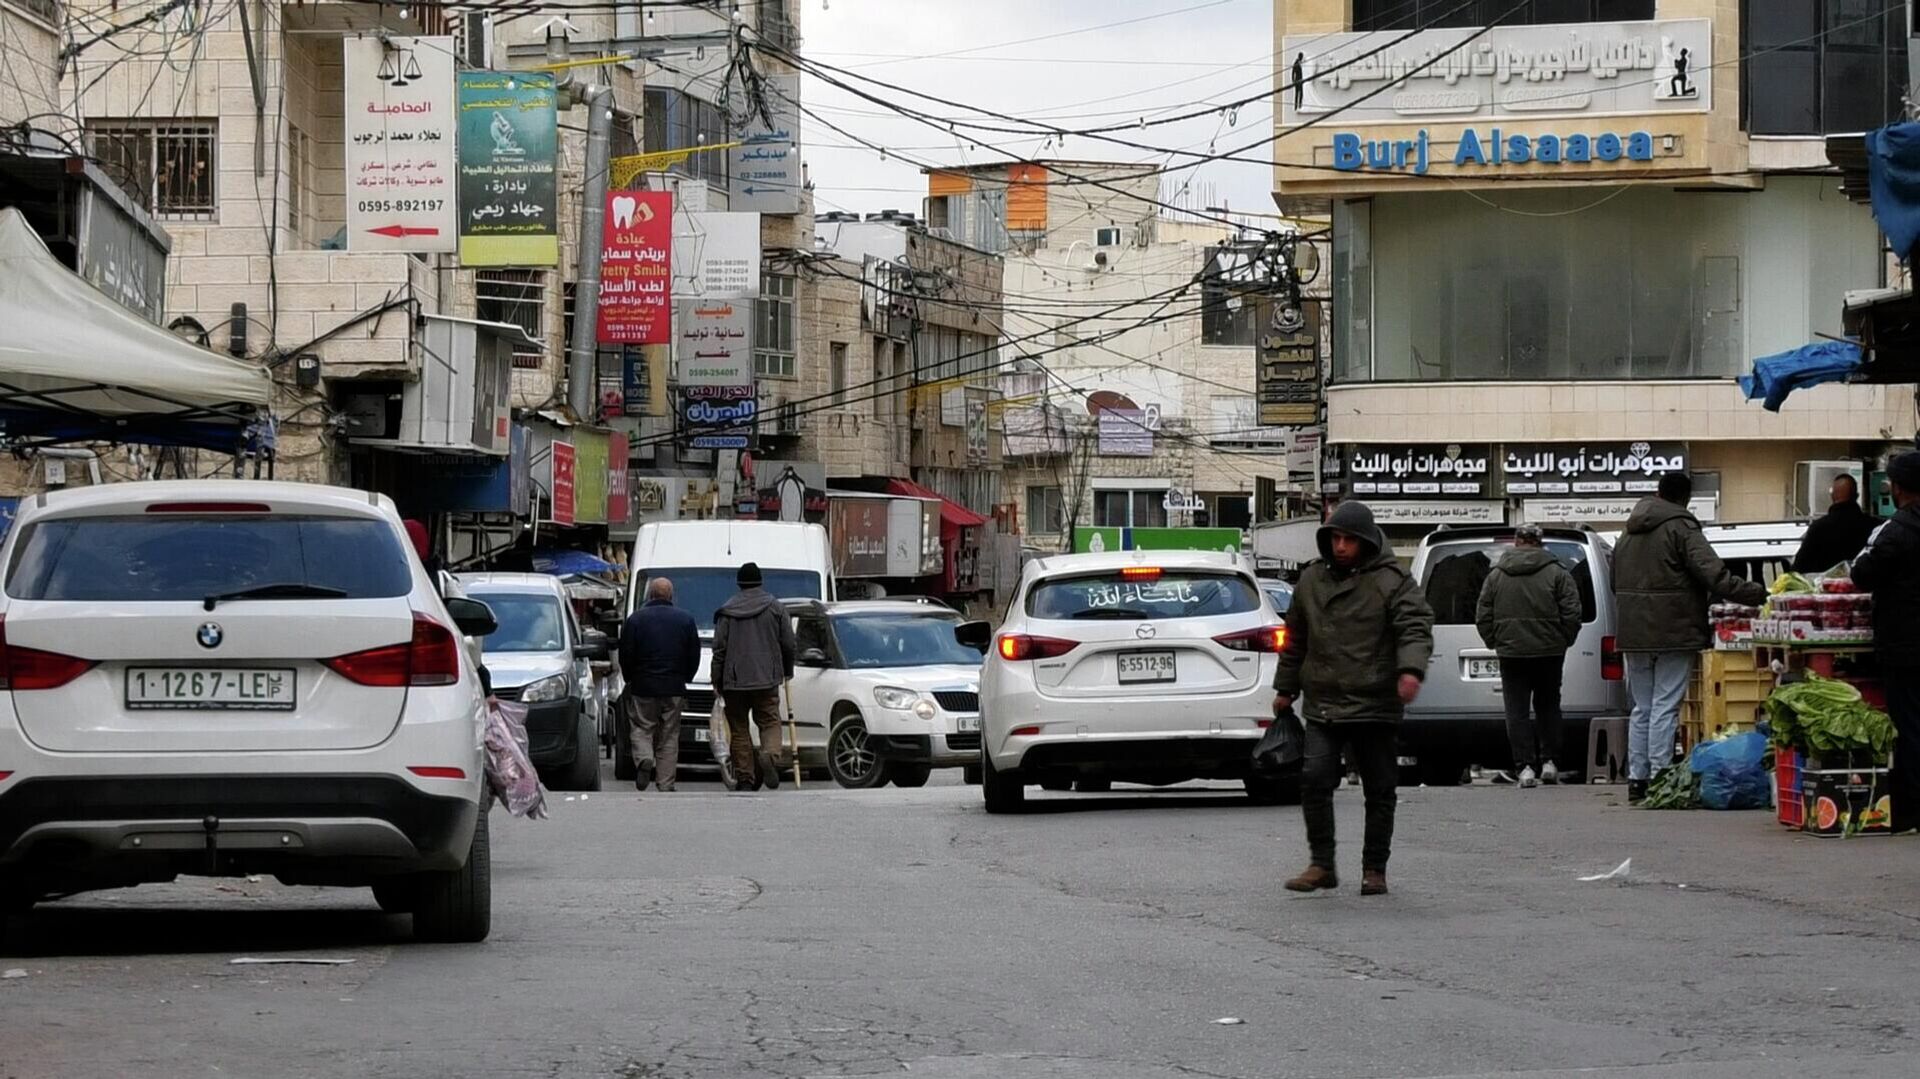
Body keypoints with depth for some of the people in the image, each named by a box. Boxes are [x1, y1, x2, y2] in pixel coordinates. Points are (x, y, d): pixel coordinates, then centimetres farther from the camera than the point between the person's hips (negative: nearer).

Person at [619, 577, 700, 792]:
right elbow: (694, 656, 7)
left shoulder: (635, 619, -3)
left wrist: (630, 678, 14)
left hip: (643, 687, -2)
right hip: (674, 689, 2)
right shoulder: (686, 620, 4)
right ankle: (665, 784, 2)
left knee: (640, 729, 8)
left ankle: (644, 759, -21)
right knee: (669, 737, 5)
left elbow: (626, 654, -2)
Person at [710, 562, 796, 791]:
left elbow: (719, 647, 0)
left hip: (735, 680, 0)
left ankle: (744, 778, 3)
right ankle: (768, 753, -23)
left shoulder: (727, 611, 1)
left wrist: (717, 680, 5)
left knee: (739, 729, 6)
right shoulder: (775, 607, 3)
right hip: (767, 678, 0)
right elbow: (788, 643, 4)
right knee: (769, 721, 7)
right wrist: (787, 670, 19)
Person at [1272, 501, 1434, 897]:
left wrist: (1411, 670, -31)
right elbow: (1296, 638, 21)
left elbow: (1415, 627, -13)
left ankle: (1374, 869, 14)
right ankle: (1322, 865, -2)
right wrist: (1285, 689, 24)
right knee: (1314, 779, -10)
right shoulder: (1311, 579, 11)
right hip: (1323, 704, 3)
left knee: (1379, 790, 4)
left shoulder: (1391, 581, -4)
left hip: (1375, 705, -3)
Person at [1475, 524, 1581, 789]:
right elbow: (1572, 613, -5)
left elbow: (1483, 618, 5)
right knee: (1548, 706, 15)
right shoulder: (1557, 574, -1)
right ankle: (1548, 760, 11)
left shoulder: (1495, 576, 4)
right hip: (1549, 652, 0)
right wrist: (1564, 641, 9)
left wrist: (1495, 643, 16)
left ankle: (1525, 766, -8)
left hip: (1511, 652, 0)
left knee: (1517, 711, 0)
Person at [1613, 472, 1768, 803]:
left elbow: (1617, 583, 21)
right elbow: (1713, 574, -18)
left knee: (1642, 708, 12)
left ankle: (1637, 779, 11)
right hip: (1673, 634, -7)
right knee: (1665, 708, -6)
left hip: (1634, 635, 7)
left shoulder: (1630, 533, 15)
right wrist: (1758, 593, -15)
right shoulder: (1681, 528, -9)